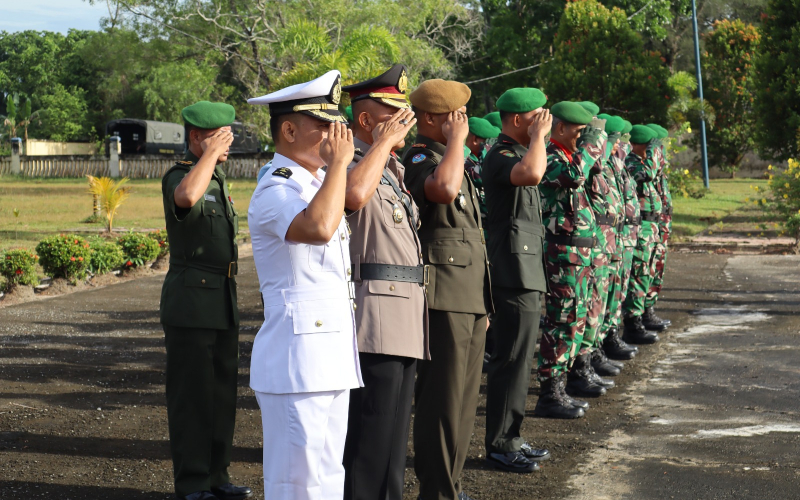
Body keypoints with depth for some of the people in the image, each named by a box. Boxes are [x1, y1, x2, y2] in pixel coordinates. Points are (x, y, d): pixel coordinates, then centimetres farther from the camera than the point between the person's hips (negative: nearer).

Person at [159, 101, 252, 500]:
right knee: (192, 394, -4)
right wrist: (211, 153, -24)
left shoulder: (218, 180, 16)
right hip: (190, 302, -8)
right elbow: (187, 197, -38)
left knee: (222, 392, 11)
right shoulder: (178, 176, -11)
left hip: (223, 303, 8)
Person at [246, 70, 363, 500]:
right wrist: (338, 162, -23)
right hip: (296, 362, -10)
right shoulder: (275, 191, -13)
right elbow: (317, 228, -34)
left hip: (331, 359, 10)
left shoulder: (315, 185, 18)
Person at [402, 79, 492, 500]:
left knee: (463, 398, 14)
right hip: (442, 296, -10)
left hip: (470, 297, 10)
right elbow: (443, 189, -37)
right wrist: (455, 138, -20)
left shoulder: (450, 158, 21)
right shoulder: (419, 158, -11)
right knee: (441, 400, -6)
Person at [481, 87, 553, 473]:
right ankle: (500, 445, -1)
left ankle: (511, 437, 22)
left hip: (527, 268, 11)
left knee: (520, 356, 14)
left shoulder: (518, 152, 18)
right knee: (511, 358, -7)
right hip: (514, 271, -11)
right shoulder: (499, 156, -16)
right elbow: (532, 173, -37)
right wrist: (539, 134, -24)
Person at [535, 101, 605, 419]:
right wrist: (592, 142, -23)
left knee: (574, 324, 14)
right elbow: (574, 175, -35)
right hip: (562, 253, -10)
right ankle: (549, 395, -3)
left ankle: (557, 389, 22)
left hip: (577, 254, 10)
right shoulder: (549, 159, -14)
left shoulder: (567, 157, 18)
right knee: (561, 324, -8)